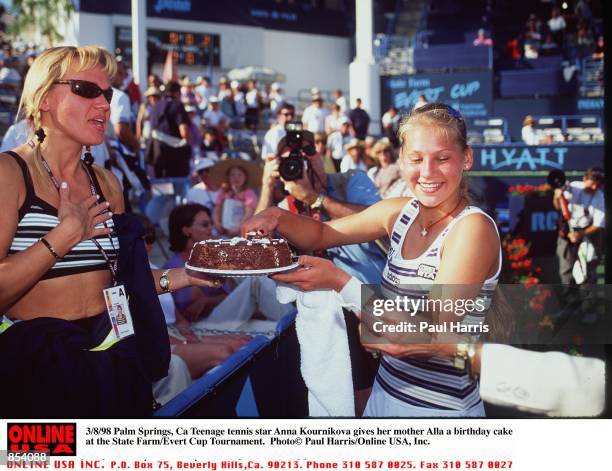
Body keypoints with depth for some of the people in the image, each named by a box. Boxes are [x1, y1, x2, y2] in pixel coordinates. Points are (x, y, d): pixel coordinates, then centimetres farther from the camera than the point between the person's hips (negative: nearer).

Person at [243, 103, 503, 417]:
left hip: (439, 408, -6)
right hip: (385, 392, 6)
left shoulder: (473, 228, -20)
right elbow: (321, 234, 12)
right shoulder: (400, 212, -1)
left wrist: (339, 281, -25)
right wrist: (276, 217, -9)